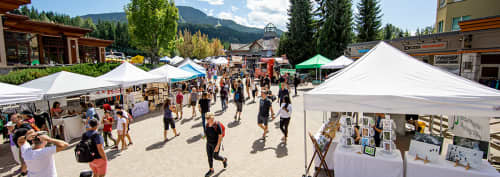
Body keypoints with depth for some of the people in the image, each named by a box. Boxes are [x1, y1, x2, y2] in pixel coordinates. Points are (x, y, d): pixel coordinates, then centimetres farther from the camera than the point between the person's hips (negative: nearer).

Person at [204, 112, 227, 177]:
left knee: (215, 157, 10)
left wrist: (217, 146, -21)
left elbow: (220, 136, -23)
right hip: (209, 143, 6)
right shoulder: (208, 124, -7)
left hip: (216, 143, -6)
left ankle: (224, 160, 40)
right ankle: (211, 170, 33)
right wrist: (208, 141, 16)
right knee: (209, 156, 13)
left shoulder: (217, 125, -28)